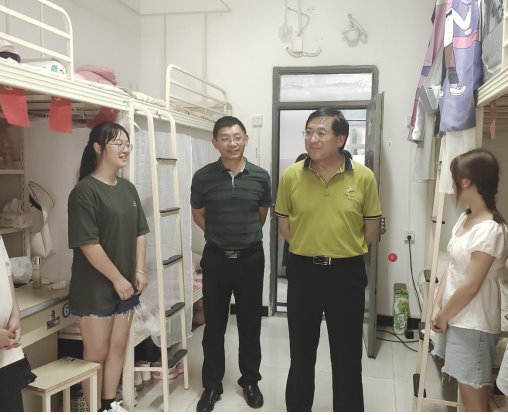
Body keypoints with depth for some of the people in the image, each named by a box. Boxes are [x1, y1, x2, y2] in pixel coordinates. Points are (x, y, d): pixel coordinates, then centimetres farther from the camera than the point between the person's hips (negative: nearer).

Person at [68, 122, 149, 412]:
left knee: (119, 346, 16)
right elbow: (88, 244, -19)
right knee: (97, 352, 6)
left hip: (126, 284, 7)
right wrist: (117, 278, -15)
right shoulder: (85, 191, -15)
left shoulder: (128, 188, 8)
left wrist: (139, 272, 2)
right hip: (96, 287, -7)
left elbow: (140, 233, 11)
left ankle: (110, 403, 32)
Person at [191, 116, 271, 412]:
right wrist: (220, 235, 9)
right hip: (216, 258, 0)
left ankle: (250, 381, 30)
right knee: (214, 324, 9)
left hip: (251, 257, 1)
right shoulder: (203, 177, -6)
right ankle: (212, 385, 25)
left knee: (250, 323, 12)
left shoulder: (260, 176, -4)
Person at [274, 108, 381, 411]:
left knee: (347, 353, 12)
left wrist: (344, 249, 6)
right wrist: (308, 248, 4)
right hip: (303, 271, 1)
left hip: (347, 273, -1)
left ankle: (349, 407, 32)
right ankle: (297, 407, 36)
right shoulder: (291, 176, -5)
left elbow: (371, 228, 4)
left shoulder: (364, 177, -8)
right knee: (301, 350, 16)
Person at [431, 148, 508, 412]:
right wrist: (437, 307, 0)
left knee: (474, 396, 3)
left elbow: (471, 286, -21)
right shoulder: (465, 218, 6)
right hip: (457, 319, 8)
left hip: (473, 325, -8)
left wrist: (444, 316, -9)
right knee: (467, 391, 20)